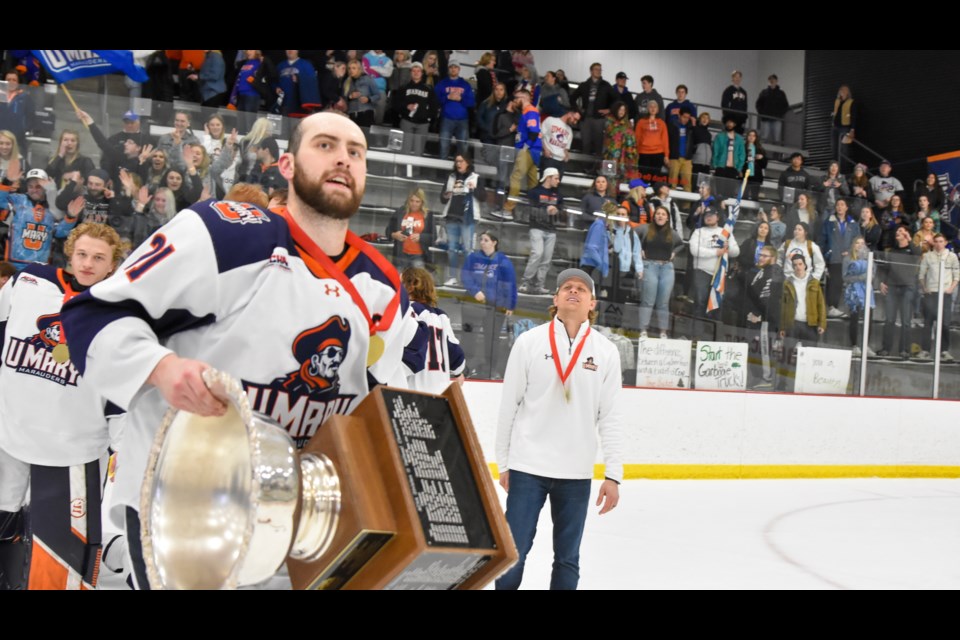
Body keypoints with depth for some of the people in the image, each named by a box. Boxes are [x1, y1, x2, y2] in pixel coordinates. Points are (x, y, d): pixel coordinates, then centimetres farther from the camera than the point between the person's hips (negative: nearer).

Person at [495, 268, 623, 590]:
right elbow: (509, 405, 3)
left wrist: (613, 475, -1)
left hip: (577, 473, 2)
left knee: (568, 558, 12)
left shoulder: (606, 352, 1)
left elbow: (611, 417, 3)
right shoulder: (529, 342, -2)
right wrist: (503, 463, 5)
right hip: (528, 467, -1)